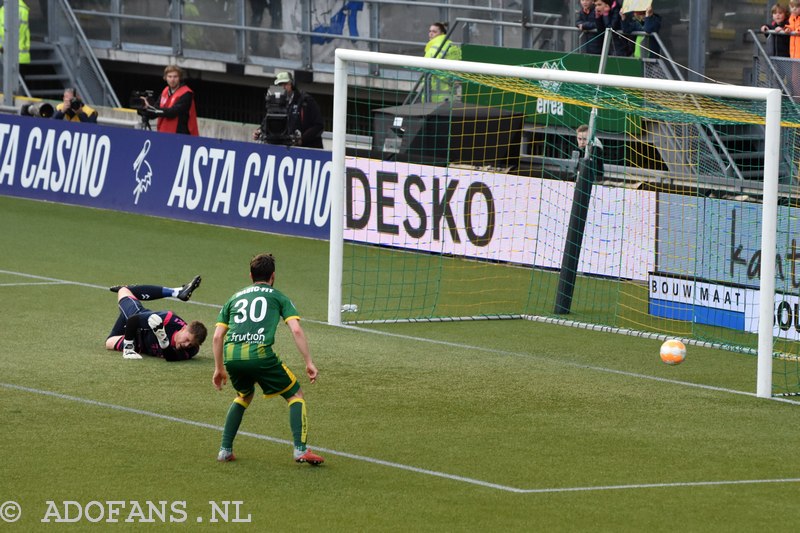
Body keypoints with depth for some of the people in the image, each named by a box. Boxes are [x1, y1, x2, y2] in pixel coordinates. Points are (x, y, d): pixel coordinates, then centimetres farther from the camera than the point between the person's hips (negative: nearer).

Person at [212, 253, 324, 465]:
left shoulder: (235, 298, 28)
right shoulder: (278, 297, 18)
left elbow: (217, 336, 21)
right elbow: (296, 330, 4)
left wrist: (219, 368, 30)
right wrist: (309, 363, 5)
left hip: (231, 355, 4)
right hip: (260, 353, -4)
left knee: (244, 395, 33)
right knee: (295, 396, 12)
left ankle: (225, 450, 25)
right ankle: (300, 449, -3)